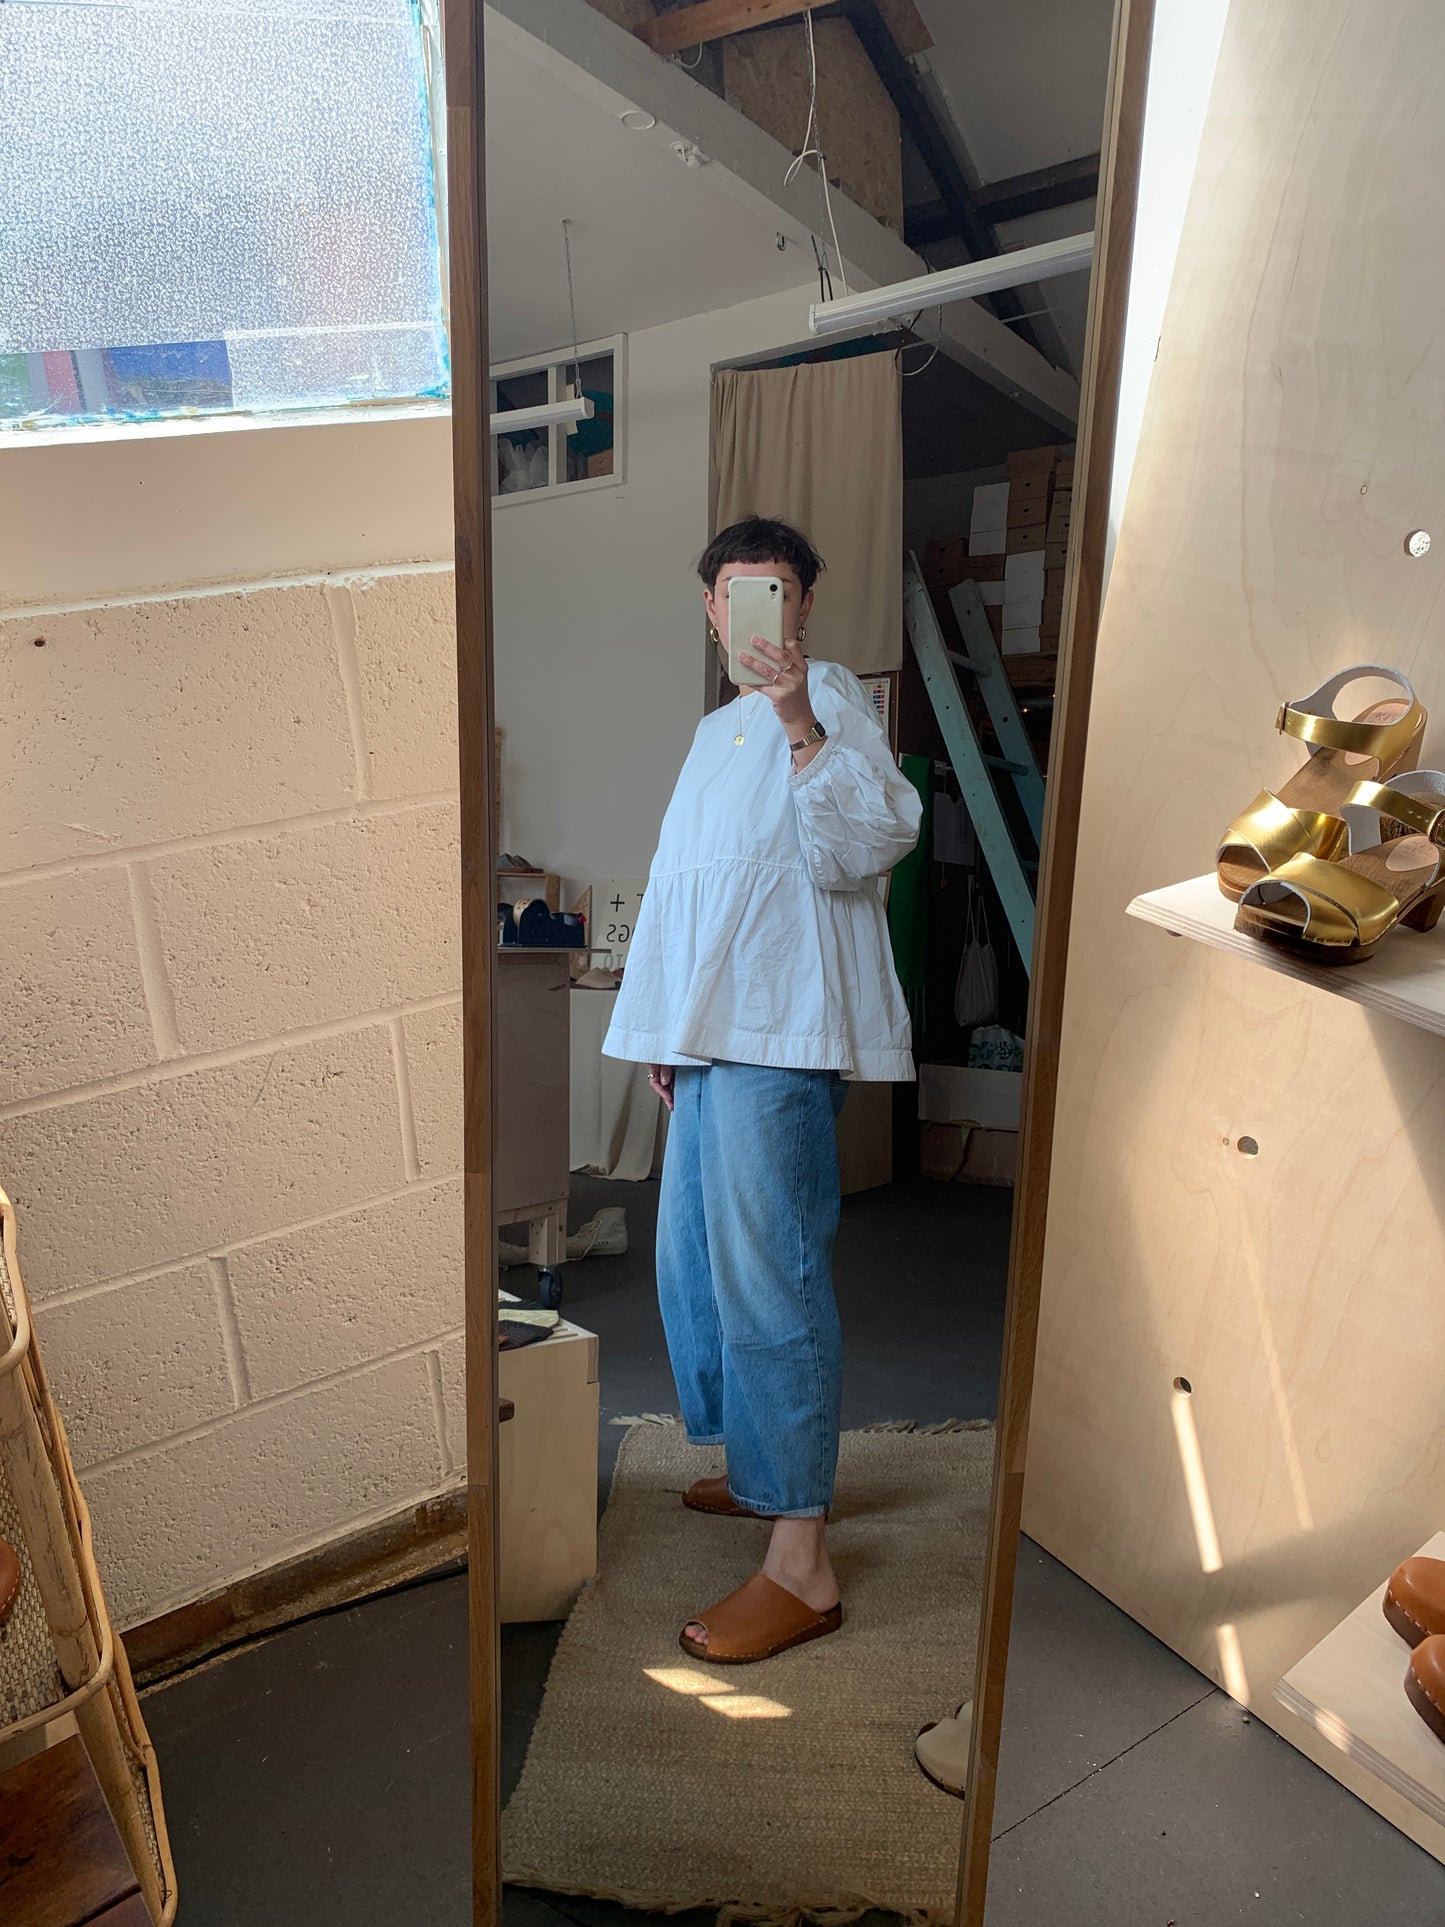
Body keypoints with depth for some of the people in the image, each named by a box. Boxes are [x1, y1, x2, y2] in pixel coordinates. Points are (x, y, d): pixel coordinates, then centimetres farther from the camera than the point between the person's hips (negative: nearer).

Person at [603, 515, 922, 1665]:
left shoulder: (830, 699, -3)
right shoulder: (718, 730, 24)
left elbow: (875, 843, -21)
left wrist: (802, 724, -34)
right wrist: (666, 1031, 24)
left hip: (781, 1035, -9)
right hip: (712, 1037, 10)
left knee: (769, 1278, -11)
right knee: (694, 1260, 16)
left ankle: (802, 1563, -3)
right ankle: (767, 1471, 34)